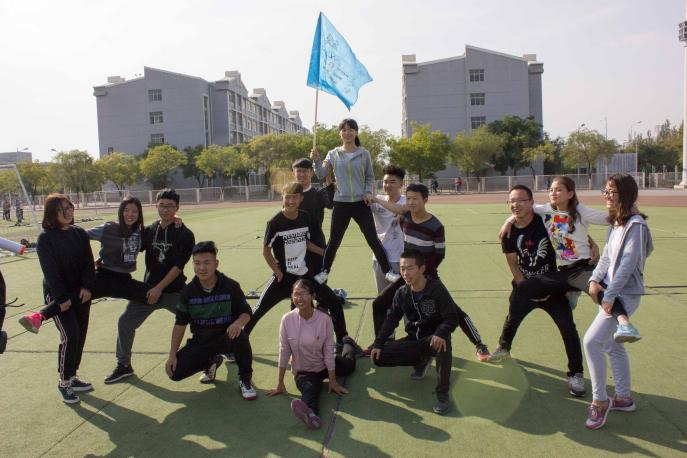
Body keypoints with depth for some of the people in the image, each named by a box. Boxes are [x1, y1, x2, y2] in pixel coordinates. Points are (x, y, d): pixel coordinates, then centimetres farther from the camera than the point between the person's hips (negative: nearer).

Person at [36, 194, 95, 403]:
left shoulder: (80, 233, 4)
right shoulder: (45, 238, -10)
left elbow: (88, 262, 2)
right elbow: (50, 270, -14)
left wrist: (87, 287, -11)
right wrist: (61, 298, -17)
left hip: (80, 292, 5)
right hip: (57, 295, -5)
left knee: (81, 335, 8)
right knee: (70, 336, -11)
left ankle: (72, 377, 25)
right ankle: (64, 383, 4)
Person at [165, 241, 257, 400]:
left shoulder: (230, 286, -13)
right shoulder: (187, 292, -6)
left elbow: (246, 312, -6)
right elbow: (180, 324, 0)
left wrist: (238, 323, -32)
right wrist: (172, 355, -7)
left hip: (226, 337, -3)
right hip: (200, 342, 3)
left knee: (240, 337, -37)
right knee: (175, 371, -14)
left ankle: (245, 379, -9)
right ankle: (210, 363, 18)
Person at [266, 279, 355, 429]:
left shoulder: (324, 319, -18)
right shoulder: (287, 319, -17)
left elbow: (328, 352, -11)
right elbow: (284, 351, -8)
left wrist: (332, 381, -8)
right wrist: (280, 384, -5)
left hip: (324, 367, 3)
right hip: (303, 372, -3)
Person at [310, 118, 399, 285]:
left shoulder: (364, 154, 2)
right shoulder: (333, 154, 3)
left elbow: (370, 177, 9)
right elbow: (322, 175, -1)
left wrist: (368, 192, -7)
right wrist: (316, 161, -17)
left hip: (361, 203, -1)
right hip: (341, 204, 1)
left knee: (373, 240, -1)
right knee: (334, 241, 8)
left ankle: (388, 271, 6)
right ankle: (324, 272, 23)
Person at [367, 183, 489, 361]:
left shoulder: (435, 226, -17)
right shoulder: (406, 217, -6)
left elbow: (440, 255, -10)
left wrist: (424, 271, -6)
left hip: (427, 276, -5)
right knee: (379, 304, 3)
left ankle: (479, 345, 10)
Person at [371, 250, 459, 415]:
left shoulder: (436, 288, -18)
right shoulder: (402, 293, -4)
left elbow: (452, 318, -21)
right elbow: (391, 320, 6)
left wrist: (440, 334, -41)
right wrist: (378, 344, -3)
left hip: (434, 338, -5)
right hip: (414, 340, 5)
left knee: (443, 342, -41)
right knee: (379, 357, -9)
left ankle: (442, 393, -21)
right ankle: (421, 361, 14)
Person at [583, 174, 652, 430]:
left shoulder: (635, 225, -17)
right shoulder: (615, 223, 11)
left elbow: (628, 264, -21)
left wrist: (610, 295, -21)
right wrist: (595, 279, -6)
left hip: (625, 294, -9)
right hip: (612, 291, 9)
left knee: (591, 341, -14)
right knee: (612, 345, 17)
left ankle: (600, 401, 0)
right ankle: (624, 398, 33)